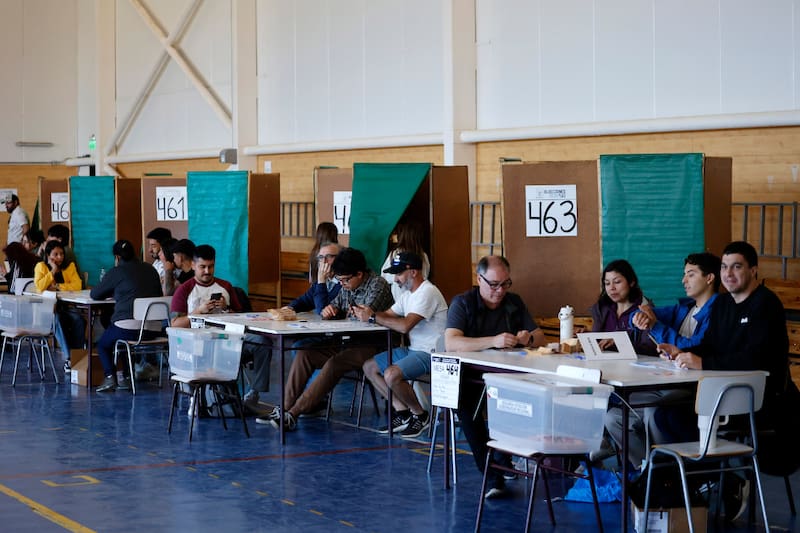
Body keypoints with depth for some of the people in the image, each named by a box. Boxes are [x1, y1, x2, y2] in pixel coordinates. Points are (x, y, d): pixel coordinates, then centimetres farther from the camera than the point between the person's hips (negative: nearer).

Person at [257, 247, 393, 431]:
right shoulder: (347, 287, 14)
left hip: (373, 345, -9)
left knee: (335, 363, -31)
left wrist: (349, 312, -4)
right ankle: (284, 409, -11)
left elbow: (367, 315, -23)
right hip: (348, 343, 9)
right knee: (304, 354, -6)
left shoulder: (378, 284, -11)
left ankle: (294, 414, -32)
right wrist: (330, 309, -4)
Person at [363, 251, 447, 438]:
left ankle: (420, 415, -6)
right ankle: (403, 412, 4)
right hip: (412, 350, 11)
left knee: (391, 374, -29)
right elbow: (389, 315, 13)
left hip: (431, 353, -11)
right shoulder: (407, 294, 14)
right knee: (369, 367, 7)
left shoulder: (427, 293, -19)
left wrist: (373, 317, -21)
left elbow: (405, 325, -28)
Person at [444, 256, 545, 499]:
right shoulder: (462, 303, -1)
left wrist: (528, 338, -9)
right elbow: (451, 342, -18)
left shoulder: (514, 303, 14)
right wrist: (493, 341, -27)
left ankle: (502, 460, -14)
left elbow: (541, 338, 17)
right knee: (467, 406, -36)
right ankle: (493, 476, -31)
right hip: (470, 378, -3)